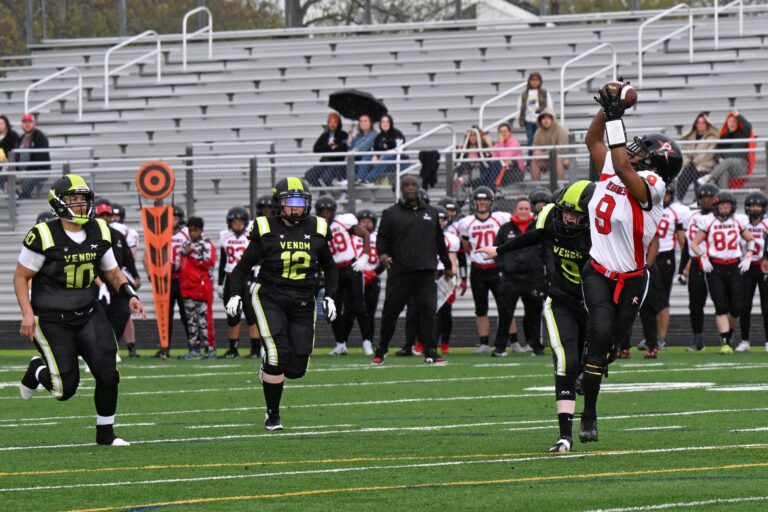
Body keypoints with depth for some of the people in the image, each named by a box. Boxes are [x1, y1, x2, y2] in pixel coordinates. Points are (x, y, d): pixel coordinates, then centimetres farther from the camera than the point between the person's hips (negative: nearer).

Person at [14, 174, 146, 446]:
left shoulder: (99, 233, 2)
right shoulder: (44, 236, -16)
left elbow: (113, 272, 14)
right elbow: (21, 277, -7)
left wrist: (130, 295, -4)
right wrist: (27, 314, -16)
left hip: (88, 314, 5)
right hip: (52, 319, -5)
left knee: (108, 374, -9)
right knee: (66, 388, -5)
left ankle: (105, 432, 10)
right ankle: (37, 371, 29)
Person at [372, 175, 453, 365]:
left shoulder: (431, 213, 17)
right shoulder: (391, 214, 7)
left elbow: (439, 241, 24)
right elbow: (382, 237, 3)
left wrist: (447, 265, 27)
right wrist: (382, 254, -17)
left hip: (426, 272, 2)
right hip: (399, 272, -2)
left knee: (428, 310, -7)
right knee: (391, 311, 2)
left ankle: (430, 352, -5)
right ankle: (381, 350, 17)